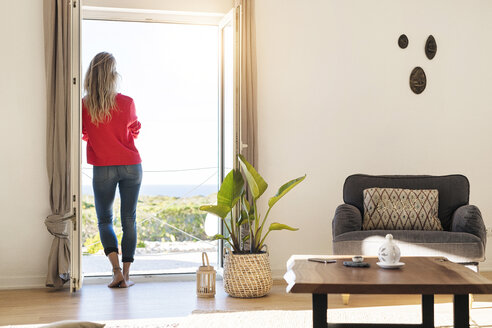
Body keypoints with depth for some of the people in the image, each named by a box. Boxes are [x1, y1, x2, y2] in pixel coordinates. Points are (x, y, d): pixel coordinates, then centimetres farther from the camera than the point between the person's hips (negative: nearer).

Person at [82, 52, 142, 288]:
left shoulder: (84, 106, -7)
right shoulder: (126, 103, -7)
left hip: (103, 168, 0)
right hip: (131, 165, 1)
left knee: (104, 220, 12)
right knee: (129, 220, 8)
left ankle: (116, 269, -5)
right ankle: (126, 275, 8)